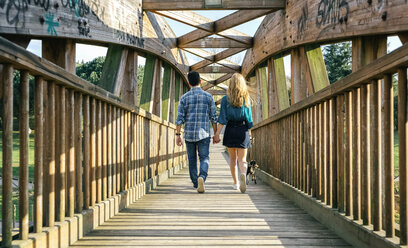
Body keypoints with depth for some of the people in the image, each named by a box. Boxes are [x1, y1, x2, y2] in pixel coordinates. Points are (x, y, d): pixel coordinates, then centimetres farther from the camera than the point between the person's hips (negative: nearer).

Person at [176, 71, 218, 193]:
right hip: (204, 133, -1)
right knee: (204, 158, 0)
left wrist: (178, 135, -1)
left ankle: (195, 182, 25)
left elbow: (180, 118, -4)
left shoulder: (184, 97, 0)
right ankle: (202, 177, -27)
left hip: (189, 134, 1)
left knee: (192, 159, 16)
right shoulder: (208, 96, -1)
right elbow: (213, 117, 0)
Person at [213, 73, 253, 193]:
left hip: (230, 130, 0)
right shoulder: (246, 99, 2)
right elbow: (249, 117, 4)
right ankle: (243, 174, -32)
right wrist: (249, 133, 14)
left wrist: (217, 133, -6)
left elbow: (222, 118, -7)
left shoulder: (226, 99, -2)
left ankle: (235, 183, 20)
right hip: (243, 130, 0)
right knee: (242, 159, -1)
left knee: (233, 158, 15)